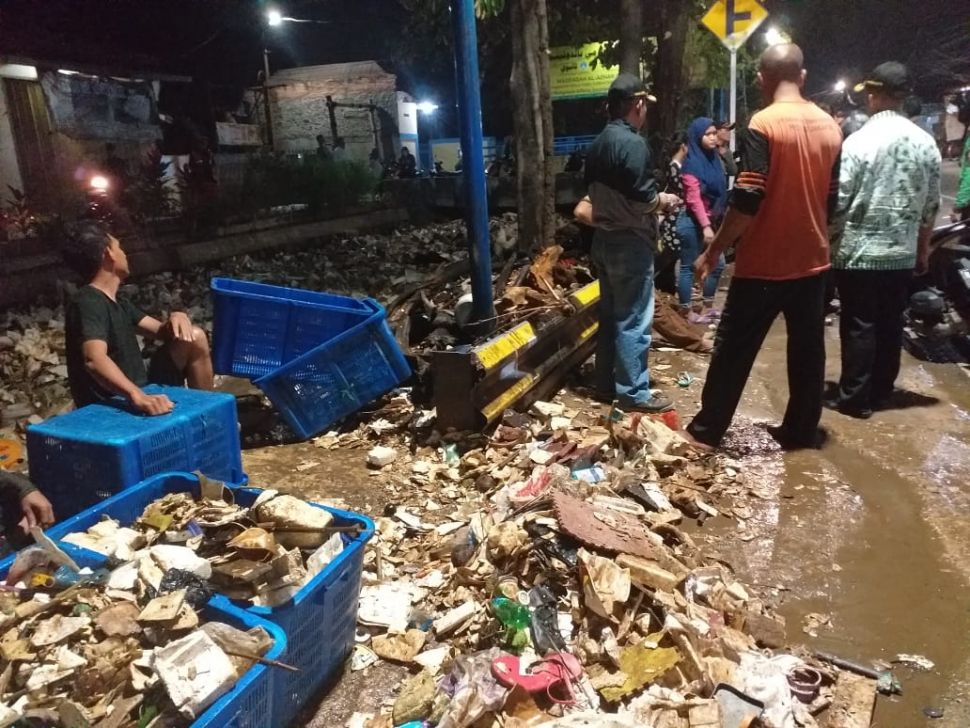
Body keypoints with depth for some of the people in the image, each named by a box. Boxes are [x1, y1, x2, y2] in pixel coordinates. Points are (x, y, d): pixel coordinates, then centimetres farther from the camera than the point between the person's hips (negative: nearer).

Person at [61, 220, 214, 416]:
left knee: (195, 337, 6)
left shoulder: (119, 302, 11)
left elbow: (162, 331, 14)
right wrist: (137, 396, -53)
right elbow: (94, 359, -37)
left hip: (143, 390, 9)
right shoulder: (88, 303, -20)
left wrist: (176, 317, -11)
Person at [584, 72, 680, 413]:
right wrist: (663, 200, -1)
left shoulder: (598, 143, 11)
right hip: (630, 244, -9)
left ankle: (606, 383, 23)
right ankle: (633, 392, 5)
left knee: (610, 315, 15)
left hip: (604, 239, 9)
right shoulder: (633, 144, -17)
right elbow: (642, 200, -22)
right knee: (633, 321, -2)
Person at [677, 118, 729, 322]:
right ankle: (686, 312, 9)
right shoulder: (692, 163, -13)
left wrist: (713, 222, 13)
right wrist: (706, 226, -24)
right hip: (693, 222, -9)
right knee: (689, 267, 0)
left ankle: (708, 308, 26)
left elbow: (719, 193, 15)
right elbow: (693, 198, -20)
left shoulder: (714, 159, 10)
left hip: (709, 220, 9)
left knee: (717, 264, 13)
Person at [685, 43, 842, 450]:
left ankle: (707, 432, 12)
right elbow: (832, 197, 13)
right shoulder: (830, 127, 6)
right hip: (812, 261, 6)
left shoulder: (763, 125, -14)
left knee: (733, 349, 3)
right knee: (807, 350, 13)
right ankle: (801, 431, 24)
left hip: (764, 264, -6)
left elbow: (748, 200, -21)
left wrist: (713, 252, -12)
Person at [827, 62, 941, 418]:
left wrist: (829, 243, 0)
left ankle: (855, 398, 8)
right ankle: (881, 392, 24)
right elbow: (931, 205, 9)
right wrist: (923, 249, 19)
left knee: (859, 326, 2)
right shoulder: (926, 143, 4)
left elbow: (839, 201, -12)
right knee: (891, 324, 12)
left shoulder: (859, 141, -11)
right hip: (903, 253, 5)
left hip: (859, 251, -5)